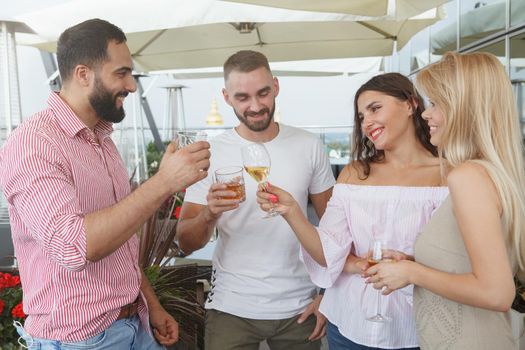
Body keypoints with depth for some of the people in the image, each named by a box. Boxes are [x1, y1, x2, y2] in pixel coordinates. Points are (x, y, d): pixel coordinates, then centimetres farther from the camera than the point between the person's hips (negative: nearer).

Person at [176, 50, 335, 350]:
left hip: (298, 308, 2)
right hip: (232, 309, -1)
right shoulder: (210, 153, -8)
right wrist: (210, 214, -27)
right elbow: (187, 243, -7)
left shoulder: (310, 147, -5)